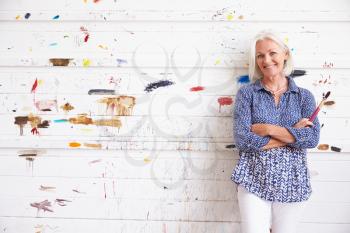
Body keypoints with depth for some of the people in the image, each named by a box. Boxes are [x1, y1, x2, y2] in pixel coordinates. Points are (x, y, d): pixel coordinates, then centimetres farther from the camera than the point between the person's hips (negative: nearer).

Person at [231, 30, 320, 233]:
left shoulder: (304, 96, 5)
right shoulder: (247, 93, 0)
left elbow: (312, 138, -10)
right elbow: (242, 139, -12)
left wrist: (267, 129, -15)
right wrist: (293, 134, -11)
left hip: (292, 183, 2)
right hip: (254, 180, -1)